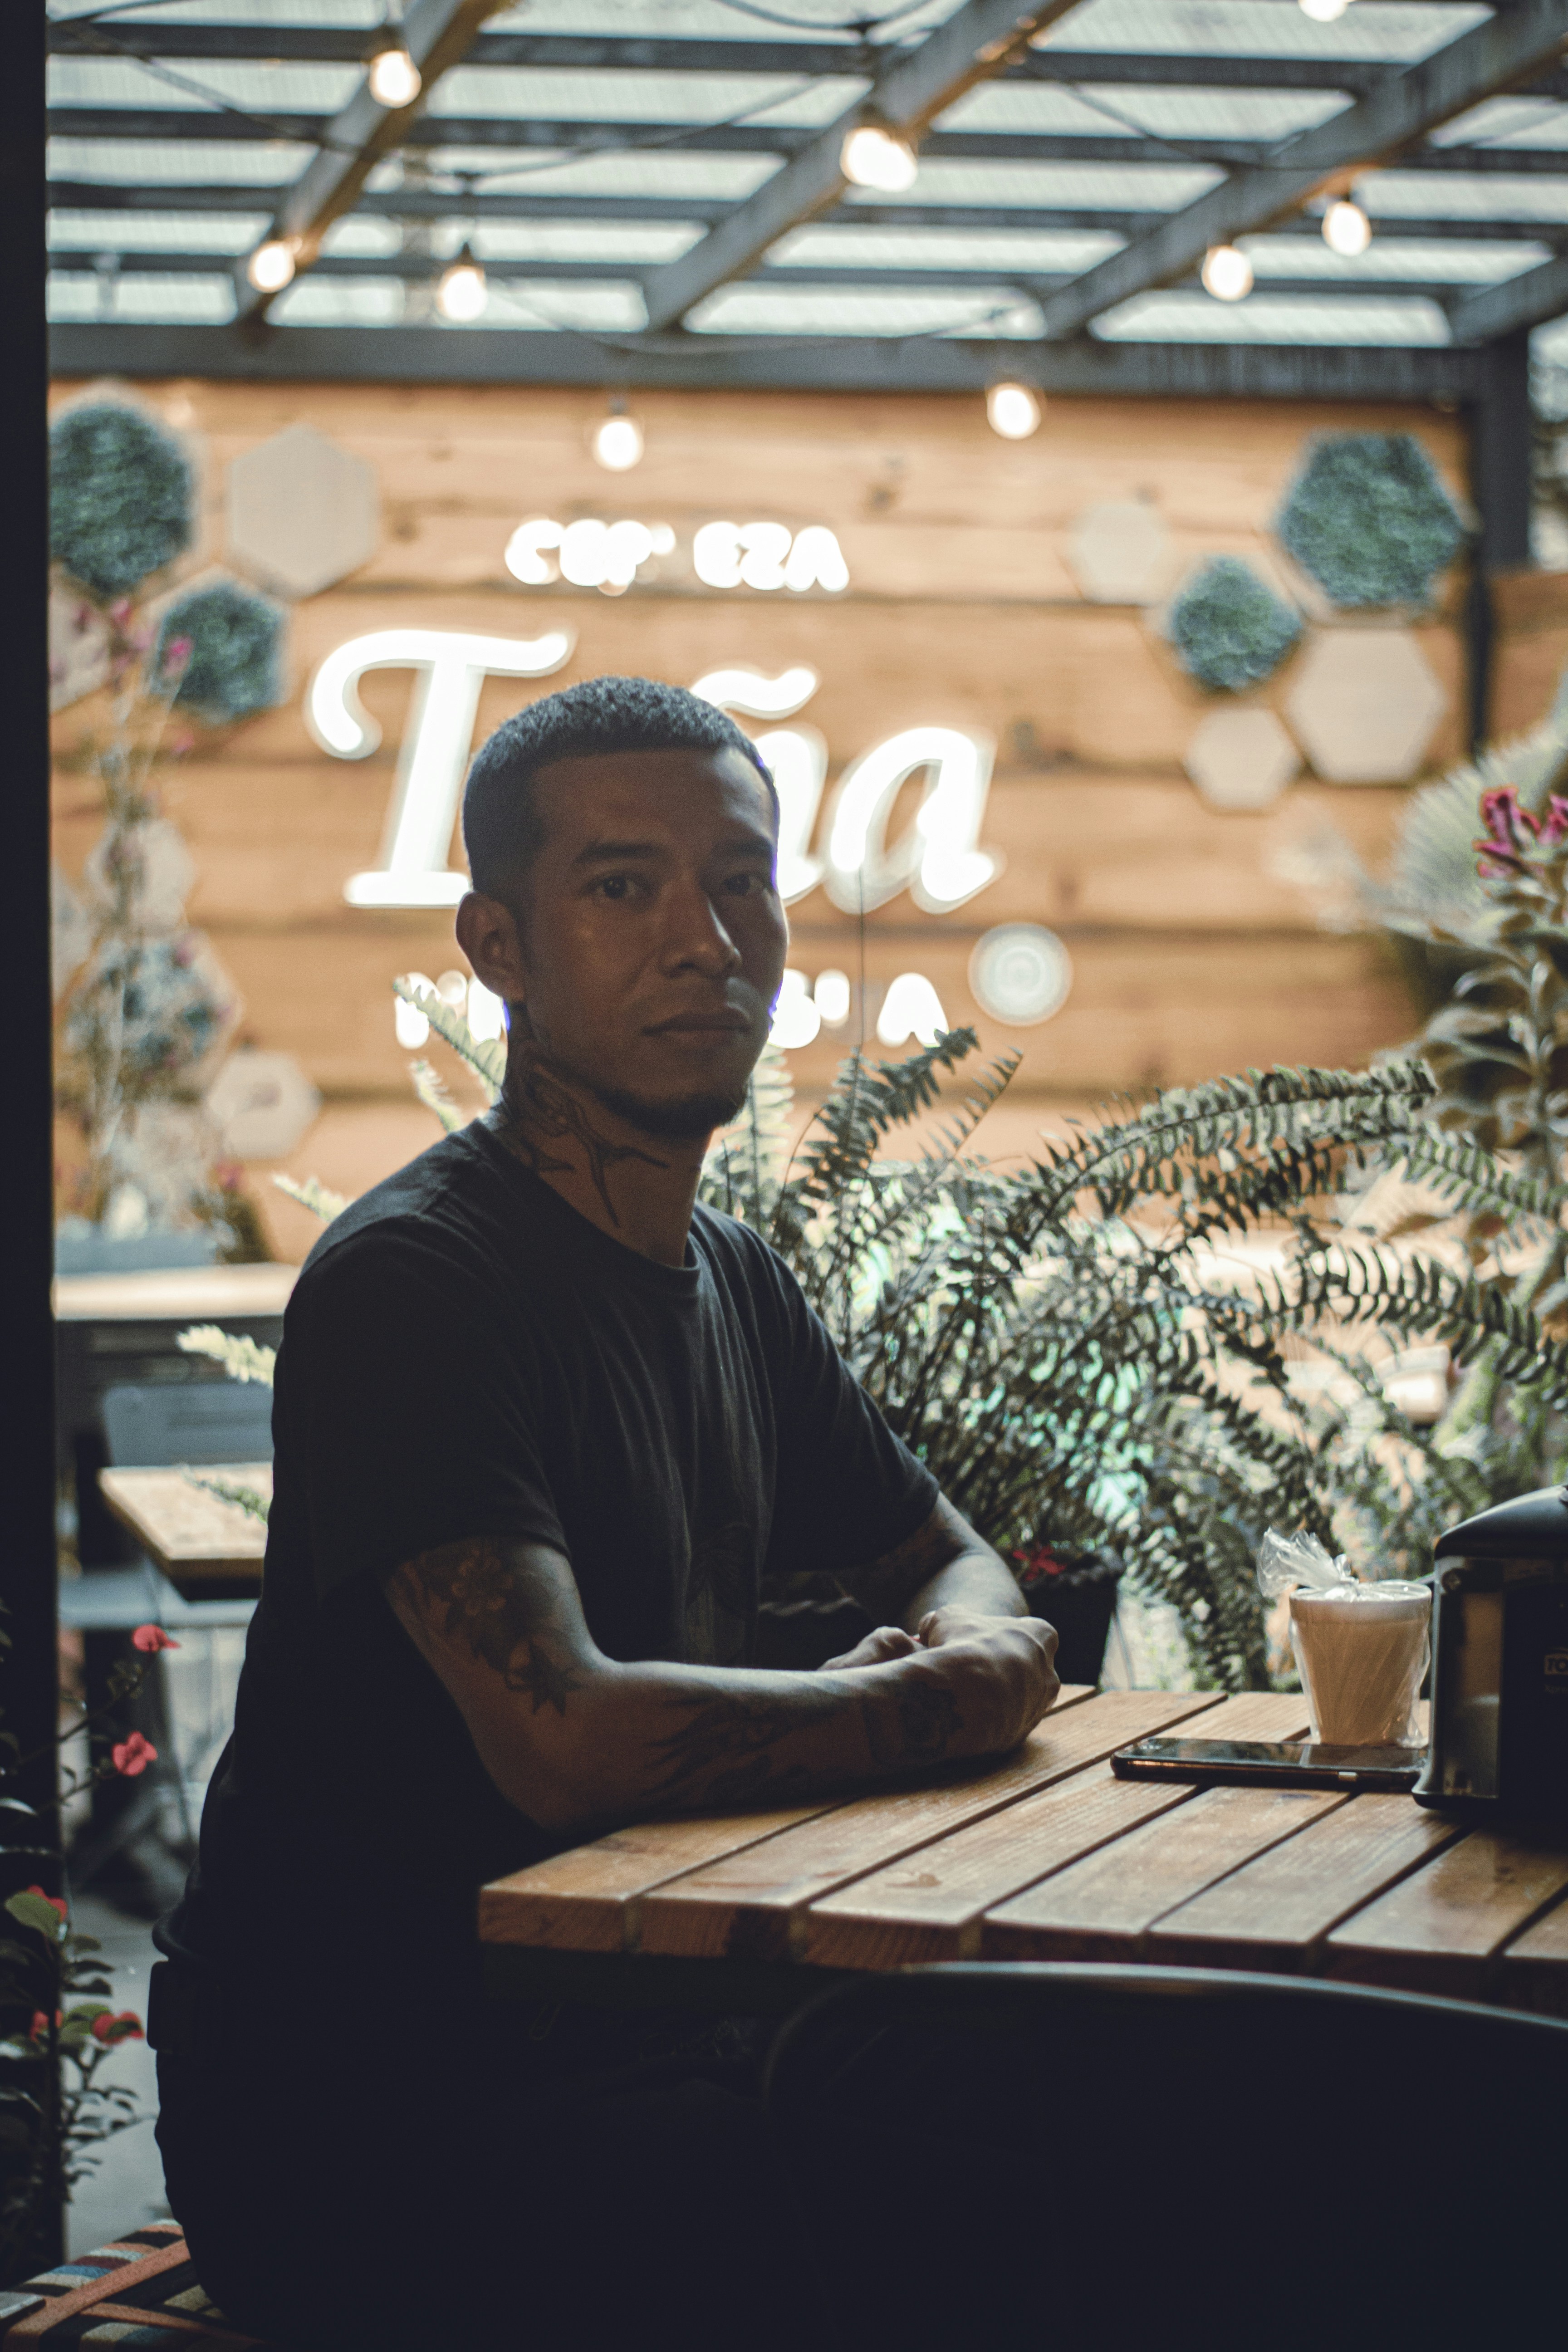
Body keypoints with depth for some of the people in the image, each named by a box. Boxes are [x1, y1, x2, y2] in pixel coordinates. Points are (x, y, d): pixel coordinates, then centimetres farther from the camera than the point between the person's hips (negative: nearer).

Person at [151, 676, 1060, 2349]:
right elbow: (568, 1738, -28)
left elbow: (950, 1564, 24)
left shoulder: (736, 1282, 13)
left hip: (614, 2030, 9)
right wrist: (936, 1702, -13)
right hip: (355, 2121, -9)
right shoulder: (411, 1282, -17)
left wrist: (967, 1644, -2)